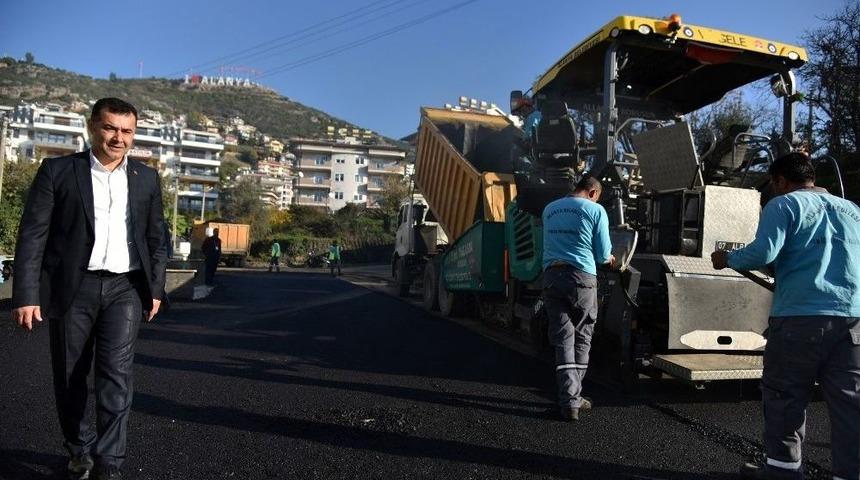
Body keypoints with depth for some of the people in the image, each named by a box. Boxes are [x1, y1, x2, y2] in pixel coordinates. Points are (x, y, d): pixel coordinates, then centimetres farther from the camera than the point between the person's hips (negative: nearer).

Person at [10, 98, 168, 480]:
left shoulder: (146, 178, 8)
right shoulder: (57, 171, 0)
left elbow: (156, 239, 12)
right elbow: (32, 235, -4)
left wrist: (156, 289, 9)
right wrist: (26, 294, -10)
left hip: (124, 288, 1)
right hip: (72, 288, 0)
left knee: (116, 374, -8)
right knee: (69, 378, 10)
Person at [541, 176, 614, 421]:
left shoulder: (549, 209, 16)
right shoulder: (595, 210, 2)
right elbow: (602, 254, 1)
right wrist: (609, 259, 26)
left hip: (552, 275, 3)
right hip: (582, 277, -3)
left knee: (563, 340, 4)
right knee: (582, 339, 11)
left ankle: (569, 401, -2)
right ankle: (574, 396, 18)